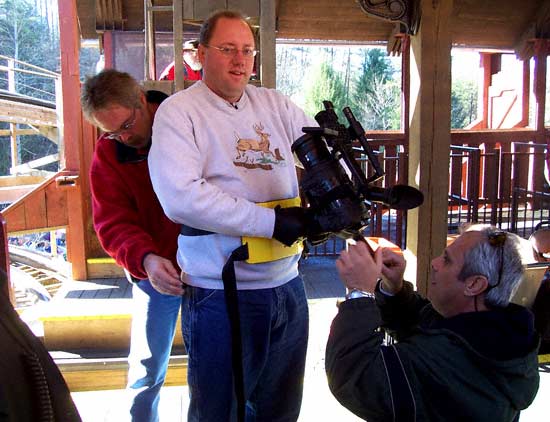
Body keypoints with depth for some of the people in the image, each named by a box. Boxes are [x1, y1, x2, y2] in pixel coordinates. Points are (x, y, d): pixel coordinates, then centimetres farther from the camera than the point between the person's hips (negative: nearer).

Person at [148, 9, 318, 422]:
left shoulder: (275, 104, 9)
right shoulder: (178, 112, -7)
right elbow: (180, 196, -21)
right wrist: (271, 222, -22)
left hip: (287, 286, 5)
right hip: (220, 295, -5)